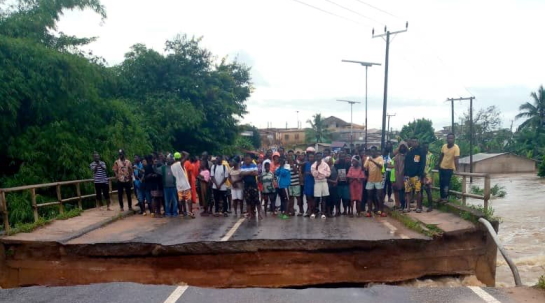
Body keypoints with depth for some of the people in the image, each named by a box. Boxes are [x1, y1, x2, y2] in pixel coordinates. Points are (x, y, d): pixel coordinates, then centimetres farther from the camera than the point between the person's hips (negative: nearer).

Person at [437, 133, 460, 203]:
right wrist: (438, 165, 14)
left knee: (446, 183, -3)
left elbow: (456, 159, -25)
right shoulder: (444, 146, -3)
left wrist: (456, 170, -29)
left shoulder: (456, 148, -20)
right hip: (442, 167, 5)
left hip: (450, 168, -5)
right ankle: (442, 197, 23)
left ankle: (445, 198, 9)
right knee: (441, 183, 11)